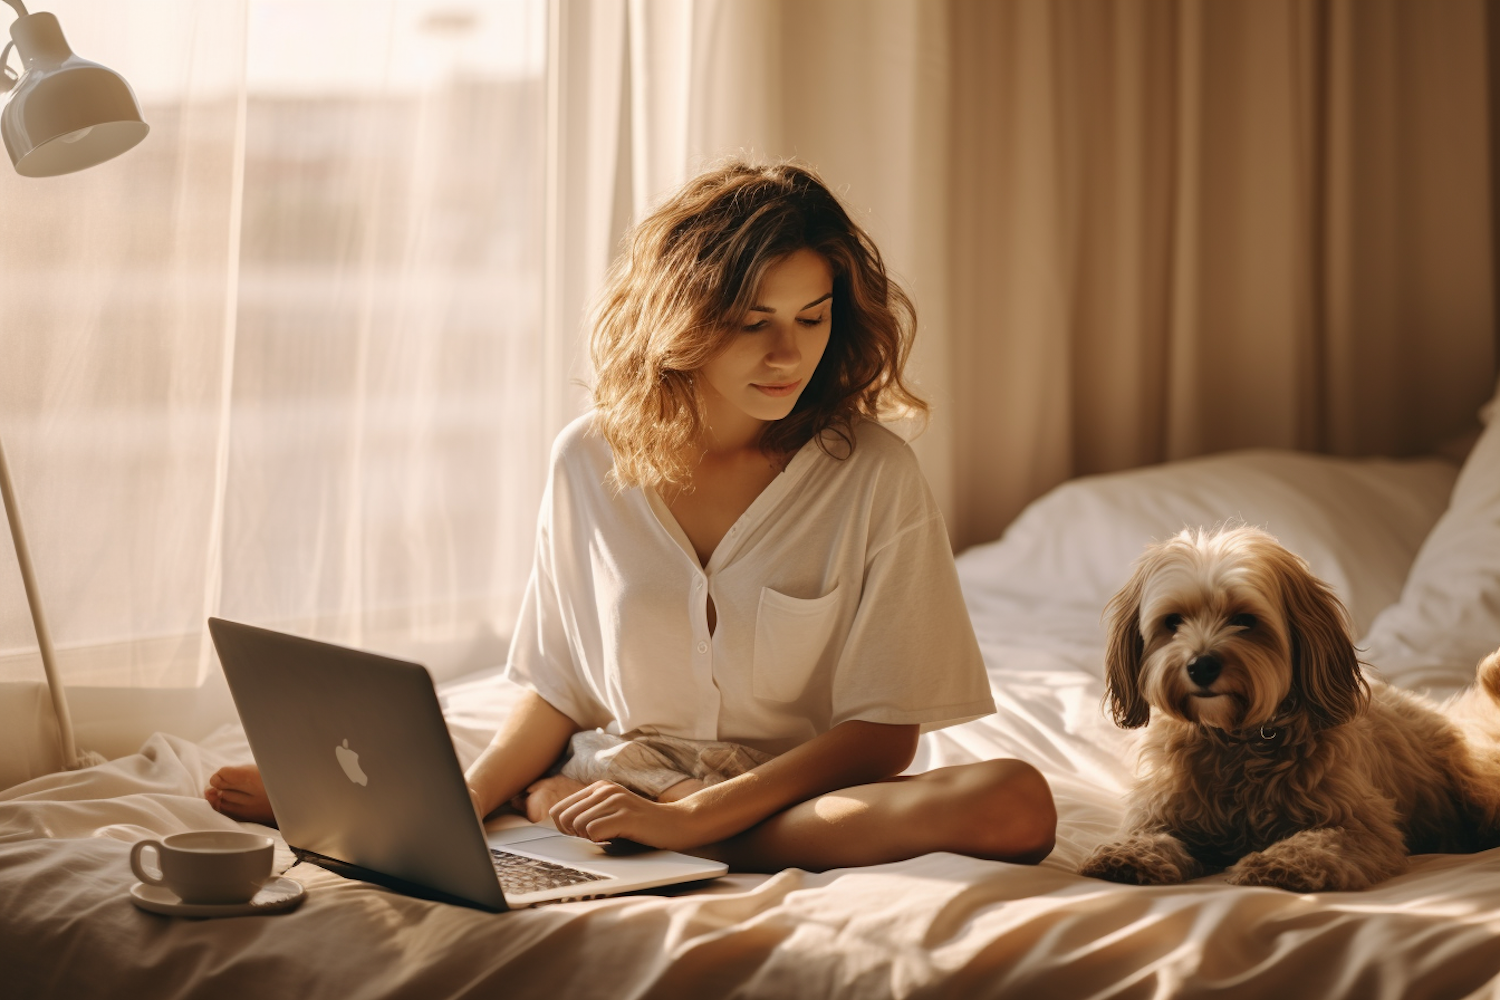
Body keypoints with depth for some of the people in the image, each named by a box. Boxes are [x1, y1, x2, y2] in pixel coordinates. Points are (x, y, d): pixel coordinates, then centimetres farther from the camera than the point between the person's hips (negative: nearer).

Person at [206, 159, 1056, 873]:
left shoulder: (875, 477, -8)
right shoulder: (591, 461, 2)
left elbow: (883, 733, -10)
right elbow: (560, 687, 8)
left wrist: (691, 817, -21)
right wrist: (466, 800, -11)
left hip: (803, 803, -1)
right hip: (609, 787, 1)